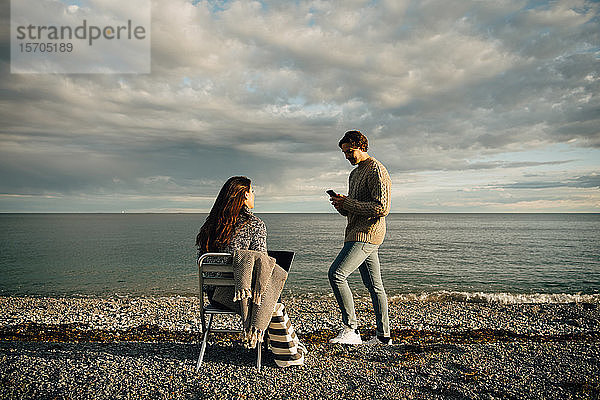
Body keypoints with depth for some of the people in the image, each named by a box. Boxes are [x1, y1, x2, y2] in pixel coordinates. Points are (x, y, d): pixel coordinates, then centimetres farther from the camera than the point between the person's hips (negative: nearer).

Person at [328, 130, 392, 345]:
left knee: (336, 273, -17)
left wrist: (347, 203, -17)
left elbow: (382, 208, -19)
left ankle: (351, 330, -11)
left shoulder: (376, 170, -9)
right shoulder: (355, 173, 22)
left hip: (367, 233, -10)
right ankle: (383, 335, 18)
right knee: (374, 285, 11)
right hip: (357, 234, 10)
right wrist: (341, 206, 3)